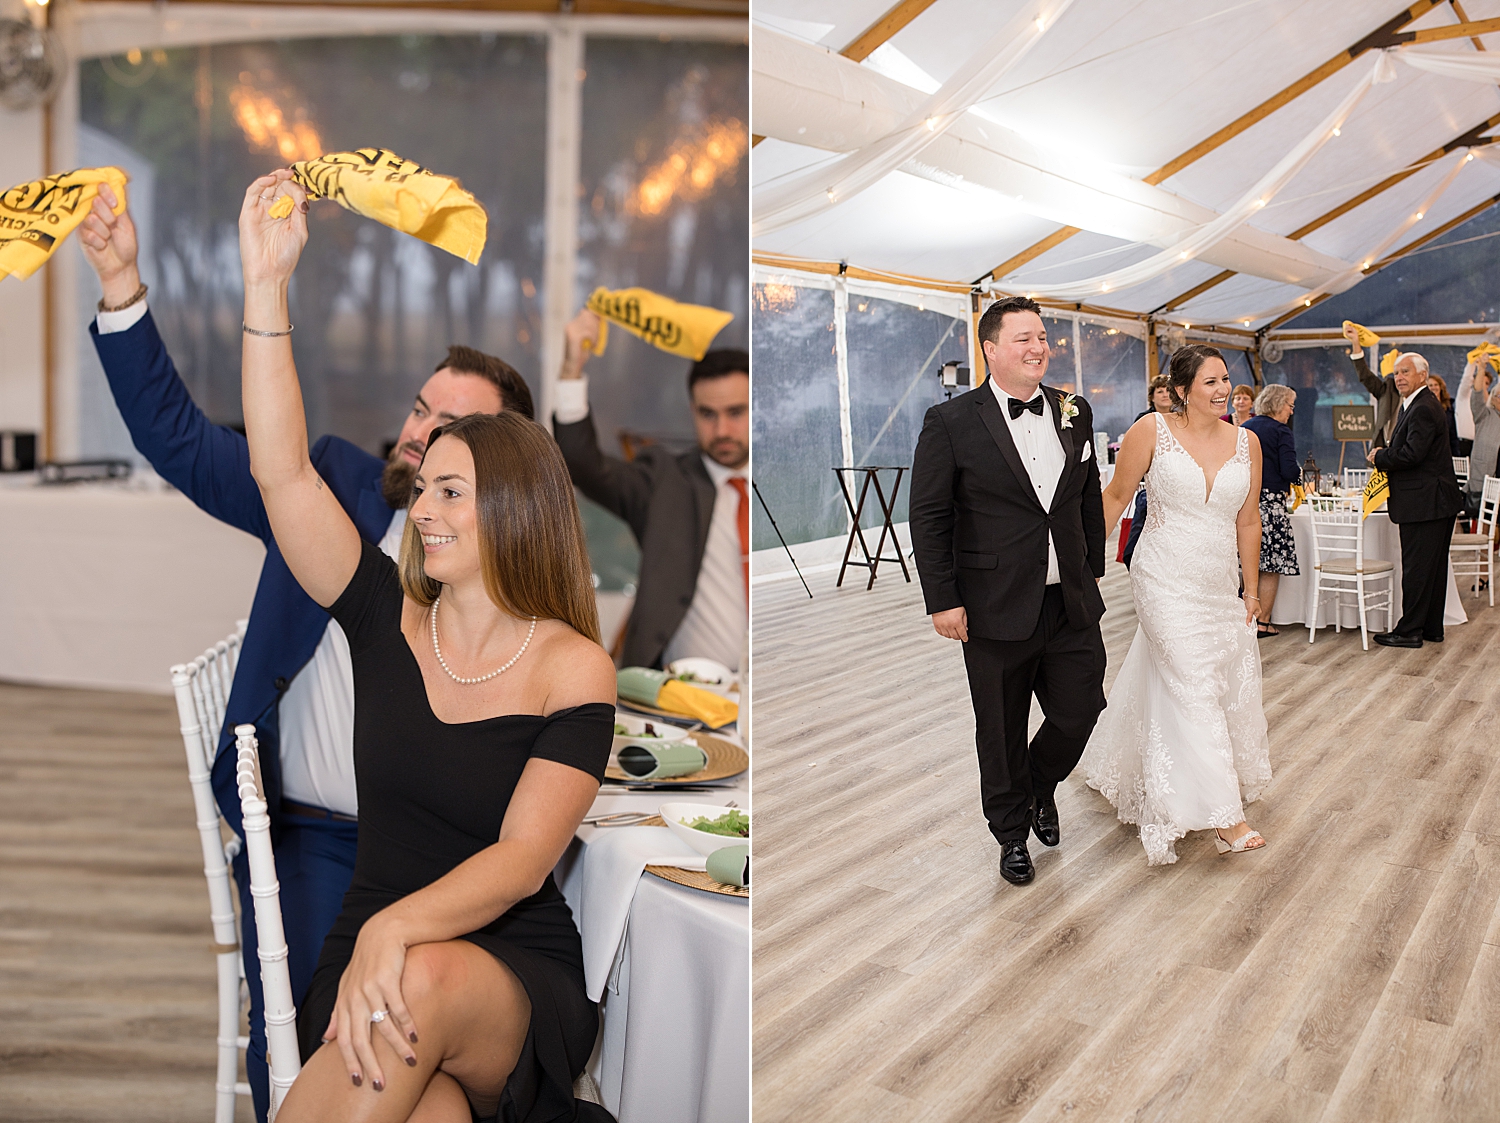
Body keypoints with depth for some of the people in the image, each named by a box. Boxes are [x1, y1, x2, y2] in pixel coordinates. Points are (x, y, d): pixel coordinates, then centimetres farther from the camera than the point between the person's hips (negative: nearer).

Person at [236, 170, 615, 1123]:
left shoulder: (575, 669, -7)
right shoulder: (390, 622, 3)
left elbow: (523, 858, -16)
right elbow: (284, 474, -6)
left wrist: (398, 925, -34)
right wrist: (267, 285, -10)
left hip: (522, 982, -1)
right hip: (375, 948, 1)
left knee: (426, 984, -37)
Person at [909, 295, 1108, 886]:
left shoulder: (1074, 413, 6)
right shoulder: (950, 422, -9)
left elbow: (1090, 498, 16)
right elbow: (928, 518, -8)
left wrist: (1092, 568, 16)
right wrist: (943, 600, -11)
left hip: (1072, 606, 4)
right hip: (996, 612, -4)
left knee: (1080, 710, 9)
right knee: (1001, 734, 10)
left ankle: (1041, 785, 41)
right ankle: (1012, 833, 32)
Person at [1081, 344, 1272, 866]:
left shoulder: (1246, 442, 3)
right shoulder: (1152, 431, -9)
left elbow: (1247, 521, 9)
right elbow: (1116, 495, -3)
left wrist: (1252, 590, 12)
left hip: (1220, 583, 5)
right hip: (1166, 581, -5)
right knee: (1195, 690, -6)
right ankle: (1224, 818, -1)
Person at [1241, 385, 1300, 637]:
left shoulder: (1244, 428, 12)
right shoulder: (1281, 432, -7)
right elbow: (1289, 471, -15)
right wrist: (1299, 473, 5)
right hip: (1269, 502, -6)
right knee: (1271, 566, 1)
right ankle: (1263, 623, 2)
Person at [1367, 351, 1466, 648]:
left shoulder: (1422, 409, -18)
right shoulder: (1419, 405, 17)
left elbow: (1412, 454, -25)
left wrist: (1379, 457, -11)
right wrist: (1385, 456, 2)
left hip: (1425, 503, -11)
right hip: (1434, 501, 11)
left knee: (1416, 568, -5)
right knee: (1433, 567, 15)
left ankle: (1410, 631, 1)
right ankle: (1432, 628, 23)